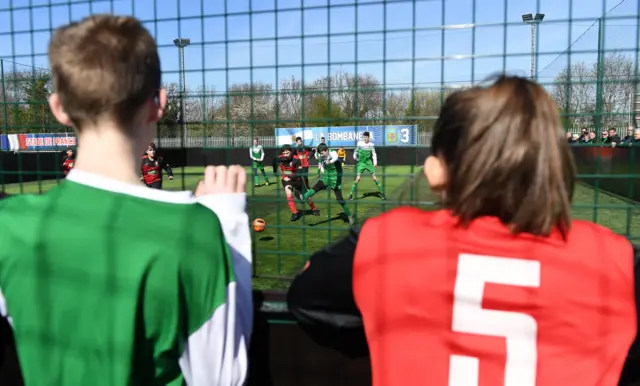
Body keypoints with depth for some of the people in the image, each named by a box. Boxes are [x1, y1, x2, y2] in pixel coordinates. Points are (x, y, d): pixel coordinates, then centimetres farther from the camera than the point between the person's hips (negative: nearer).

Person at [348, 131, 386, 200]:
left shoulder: (371, 144, -1)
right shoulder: (359, 143, -5)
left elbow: (374, 154, 8)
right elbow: (355, 152, 10)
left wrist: (375, 162, -1)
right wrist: (355, 157, -5)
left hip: (369, 163, 1)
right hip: (361, 163, -1)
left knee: (375, 178, 0)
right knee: (357, 178, -13)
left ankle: (382, 193, 11)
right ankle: (351, 194, -4)